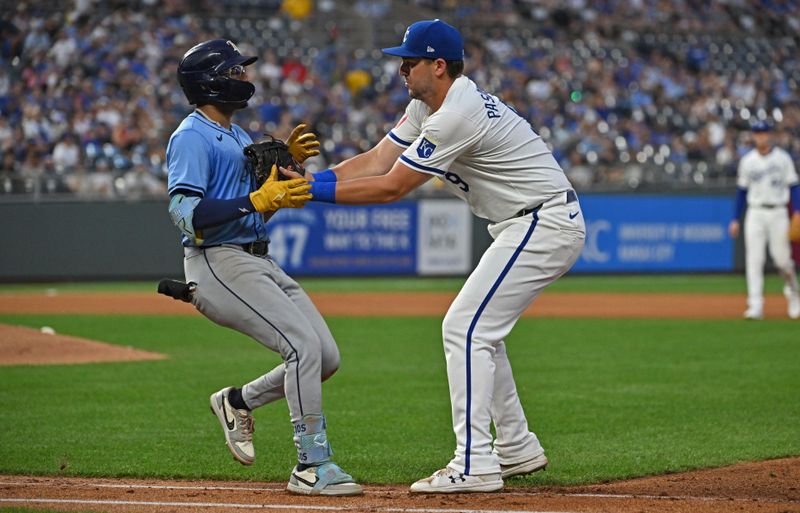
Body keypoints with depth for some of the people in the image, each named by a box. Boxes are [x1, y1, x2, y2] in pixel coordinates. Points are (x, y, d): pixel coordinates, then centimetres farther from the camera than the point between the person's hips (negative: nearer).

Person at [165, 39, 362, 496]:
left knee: (327, 357, 2)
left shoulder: (240, 137, 20)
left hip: (261, 261, 9)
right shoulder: (192, 138, -10)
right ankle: (313, 466, -16)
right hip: (219, 264, -9)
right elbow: (186, 214, -21)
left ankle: (238, 403, 22)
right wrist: (257, 200, -28)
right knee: (305, 346, -21)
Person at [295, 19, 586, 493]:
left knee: (465, 329, -13)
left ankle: (474, 465, -15)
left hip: (544, 227, -11)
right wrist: (309, 178, -7)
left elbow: (391, 188, -19)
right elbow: (377, 161, 5)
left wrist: (316, 191, -15)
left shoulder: (457, 116, -23)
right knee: (479, 330, 18)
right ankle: (517, 449, 24)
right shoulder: (428, 106, 10)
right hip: (528, 228, 11)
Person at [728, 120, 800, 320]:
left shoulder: (783, 158, 2)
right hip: (755, 213, 2)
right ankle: (755, 306, -10)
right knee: (754, 260, -7)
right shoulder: (747, 160, 7)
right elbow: (741, 191, 12)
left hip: (778, 212, -2)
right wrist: (736, 220, 8)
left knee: (782, 257, -3)